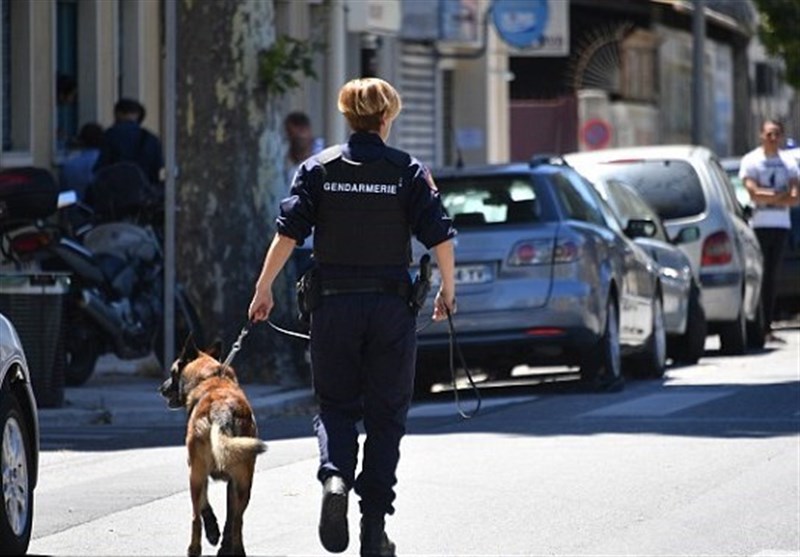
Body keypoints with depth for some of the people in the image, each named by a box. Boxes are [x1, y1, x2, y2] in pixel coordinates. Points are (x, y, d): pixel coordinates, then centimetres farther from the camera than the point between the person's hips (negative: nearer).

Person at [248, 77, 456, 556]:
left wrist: (264, 288, 1)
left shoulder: (319, 169, 1)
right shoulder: (408, 171, 0)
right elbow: (439, 235, -3)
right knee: (386, 414, 8)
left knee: (336, 406, 13)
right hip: (392, 305, 0)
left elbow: (288, 233, -5)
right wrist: (448, 289, 10)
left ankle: (335, 477, -17)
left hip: (334, 304, 1)